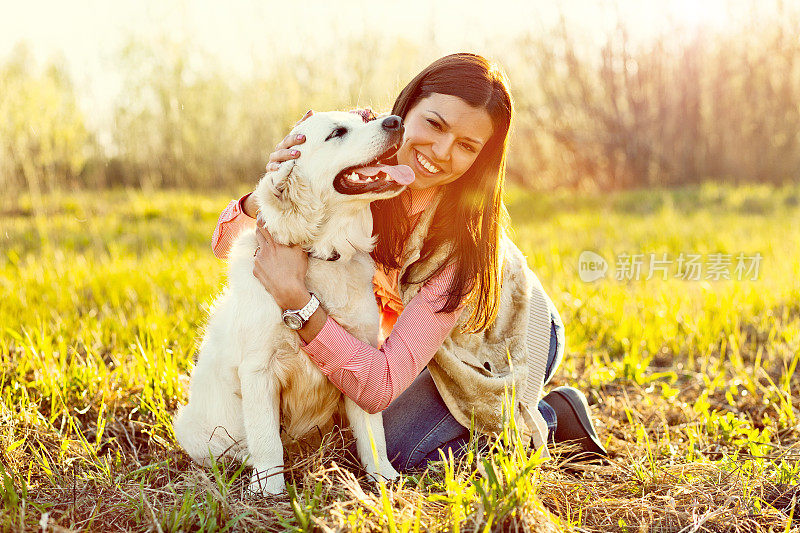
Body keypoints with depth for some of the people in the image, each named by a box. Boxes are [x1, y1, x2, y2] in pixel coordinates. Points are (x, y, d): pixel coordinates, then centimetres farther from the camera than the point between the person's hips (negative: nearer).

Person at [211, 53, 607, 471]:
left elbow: (383, 387, -40)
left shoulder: (466, 235, -38)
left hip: (505, 338, -5)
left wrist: (297, 302, -51)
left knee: (399, 446, -19)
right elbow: (227, 243, -20)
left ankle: (550, 416, 3)